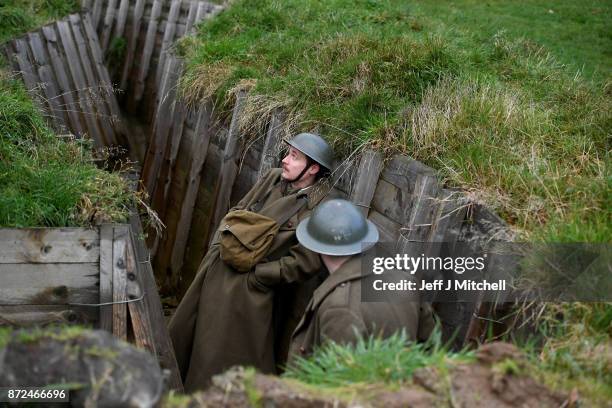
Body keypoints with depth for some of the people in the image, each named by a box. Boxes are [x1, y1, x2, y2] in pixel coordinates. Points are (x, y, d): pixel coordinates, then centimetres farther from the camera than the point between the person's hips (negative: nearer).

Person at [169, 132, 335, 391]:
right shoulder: (273, 178, 1)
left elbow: (304, 263, -20)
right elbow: (237, 211, 13)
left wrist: (253, 275, -16)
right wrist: (220, 244, -1)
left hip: (248, 290, -7)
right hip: (217, 270, 7)